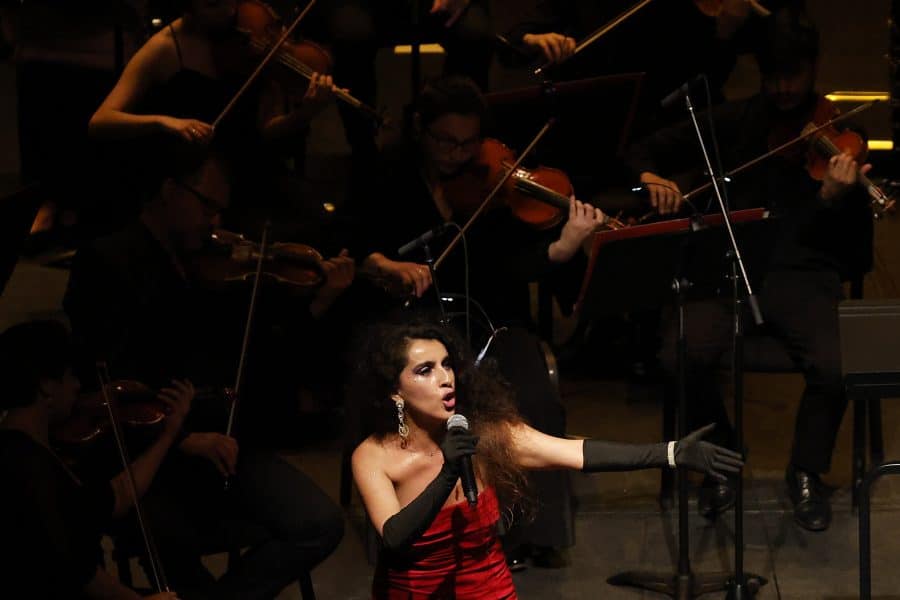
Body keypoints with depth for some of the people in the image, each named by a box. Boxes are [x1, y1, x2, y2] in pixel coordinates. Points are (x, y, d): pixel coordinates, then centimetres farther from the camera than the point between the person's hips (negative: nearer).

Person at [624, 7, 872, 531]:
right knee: (683, 357, -27)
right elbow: (648, 150, 14)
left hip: (802, 275, -1)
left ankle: (807, 473, 1)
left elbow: (855, 249, -3)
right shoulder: (736, 121, 11)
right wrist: (652, 178, -10)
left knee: (832, 368, -30)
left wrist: (835, 196, -25)